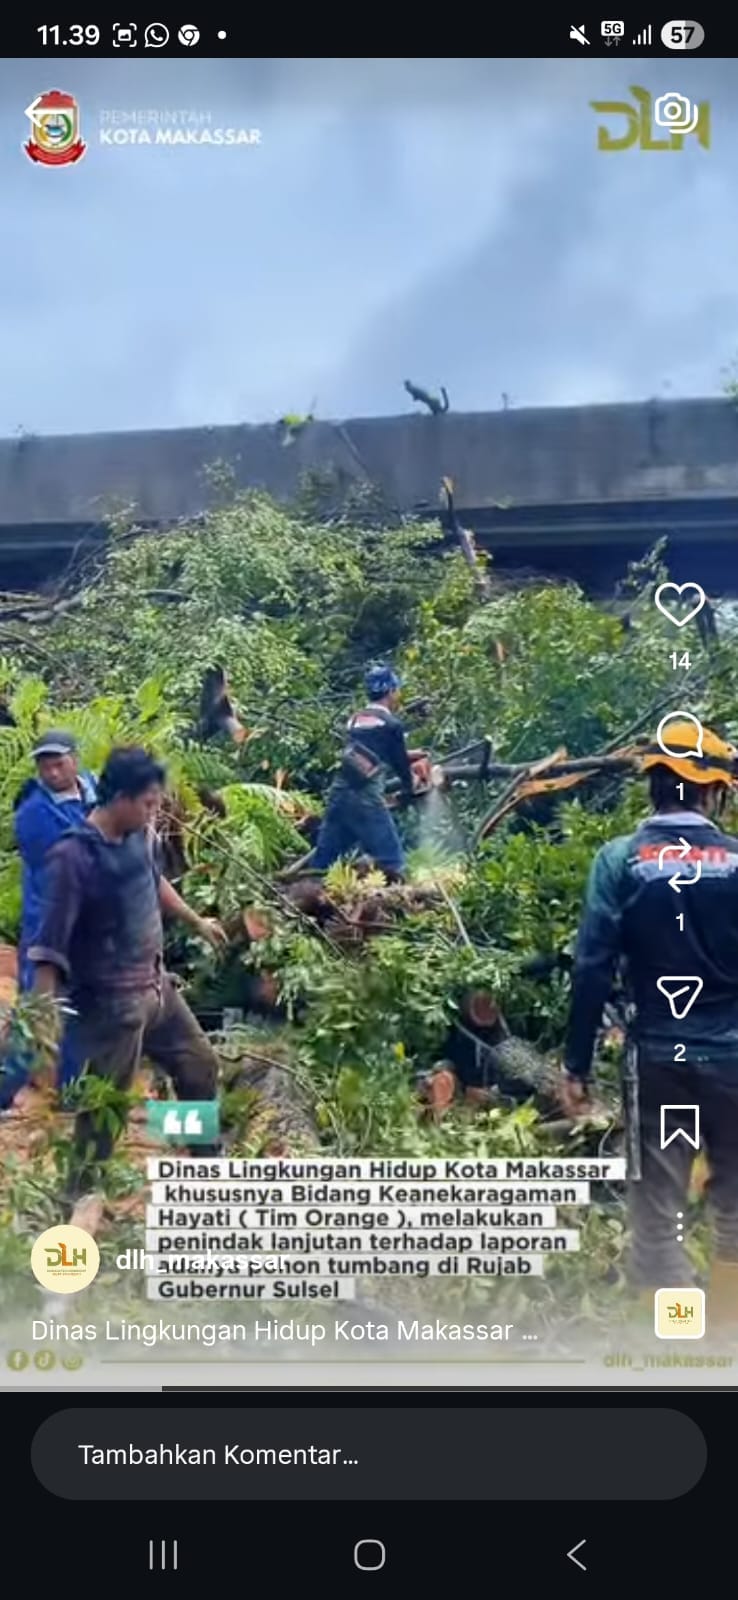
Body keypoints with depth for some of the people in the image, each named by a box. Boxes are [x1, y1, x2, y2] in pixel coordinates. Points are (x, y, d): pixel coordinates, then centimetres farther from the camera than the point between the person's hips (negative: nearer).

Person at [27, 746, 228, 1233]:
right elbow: (50, 943, -24)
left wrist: (197, 921, 32)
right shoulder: (73, 857, -24)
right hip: (111, 1000, -8)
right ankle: (86, 1196, 23)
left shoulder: (140, 835, -3)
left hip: (156, 984, 8)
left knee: (200, 1066, 21)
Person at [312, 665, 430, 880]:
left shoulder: (355, 719, 17)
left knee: (322, 864, 11)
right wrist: (410, 786, 27)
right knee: (392, 863, -1)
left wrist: (408, 756, 37)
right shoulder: (391, 724, -3)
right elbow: (400, 765, 6)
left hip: (338, 794, 7)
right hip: (366, 798, -7)